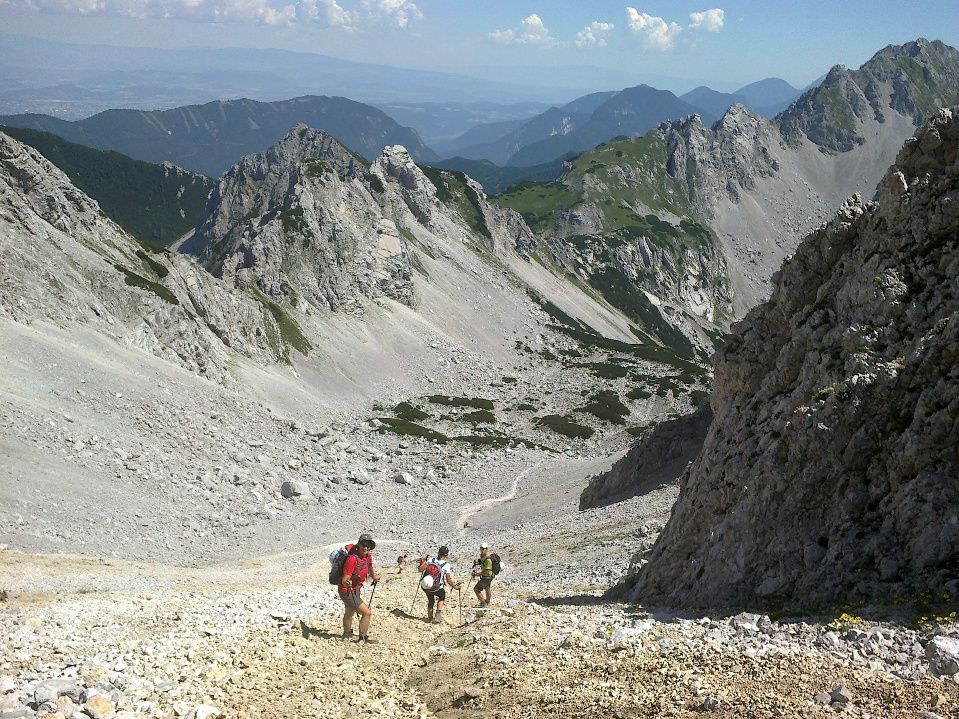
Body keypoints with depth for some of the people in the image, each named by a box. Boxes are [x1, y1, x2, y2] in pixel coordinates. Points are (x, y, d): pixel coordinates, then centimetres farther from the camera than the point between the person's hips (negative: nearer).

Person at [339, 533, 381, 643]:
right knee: (367, 613, -10)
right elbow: (344, 580, -32)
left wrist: (374, 577, 35)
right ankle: (363, 638, 5)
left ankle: (347, 634, 53)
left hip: (355, 590, 9)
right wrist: (347, 583, -55)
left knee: (349, 613, 31)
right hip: (348, 592, -9)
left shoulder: (368, 555, -7)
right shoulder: (353, 559, -32)